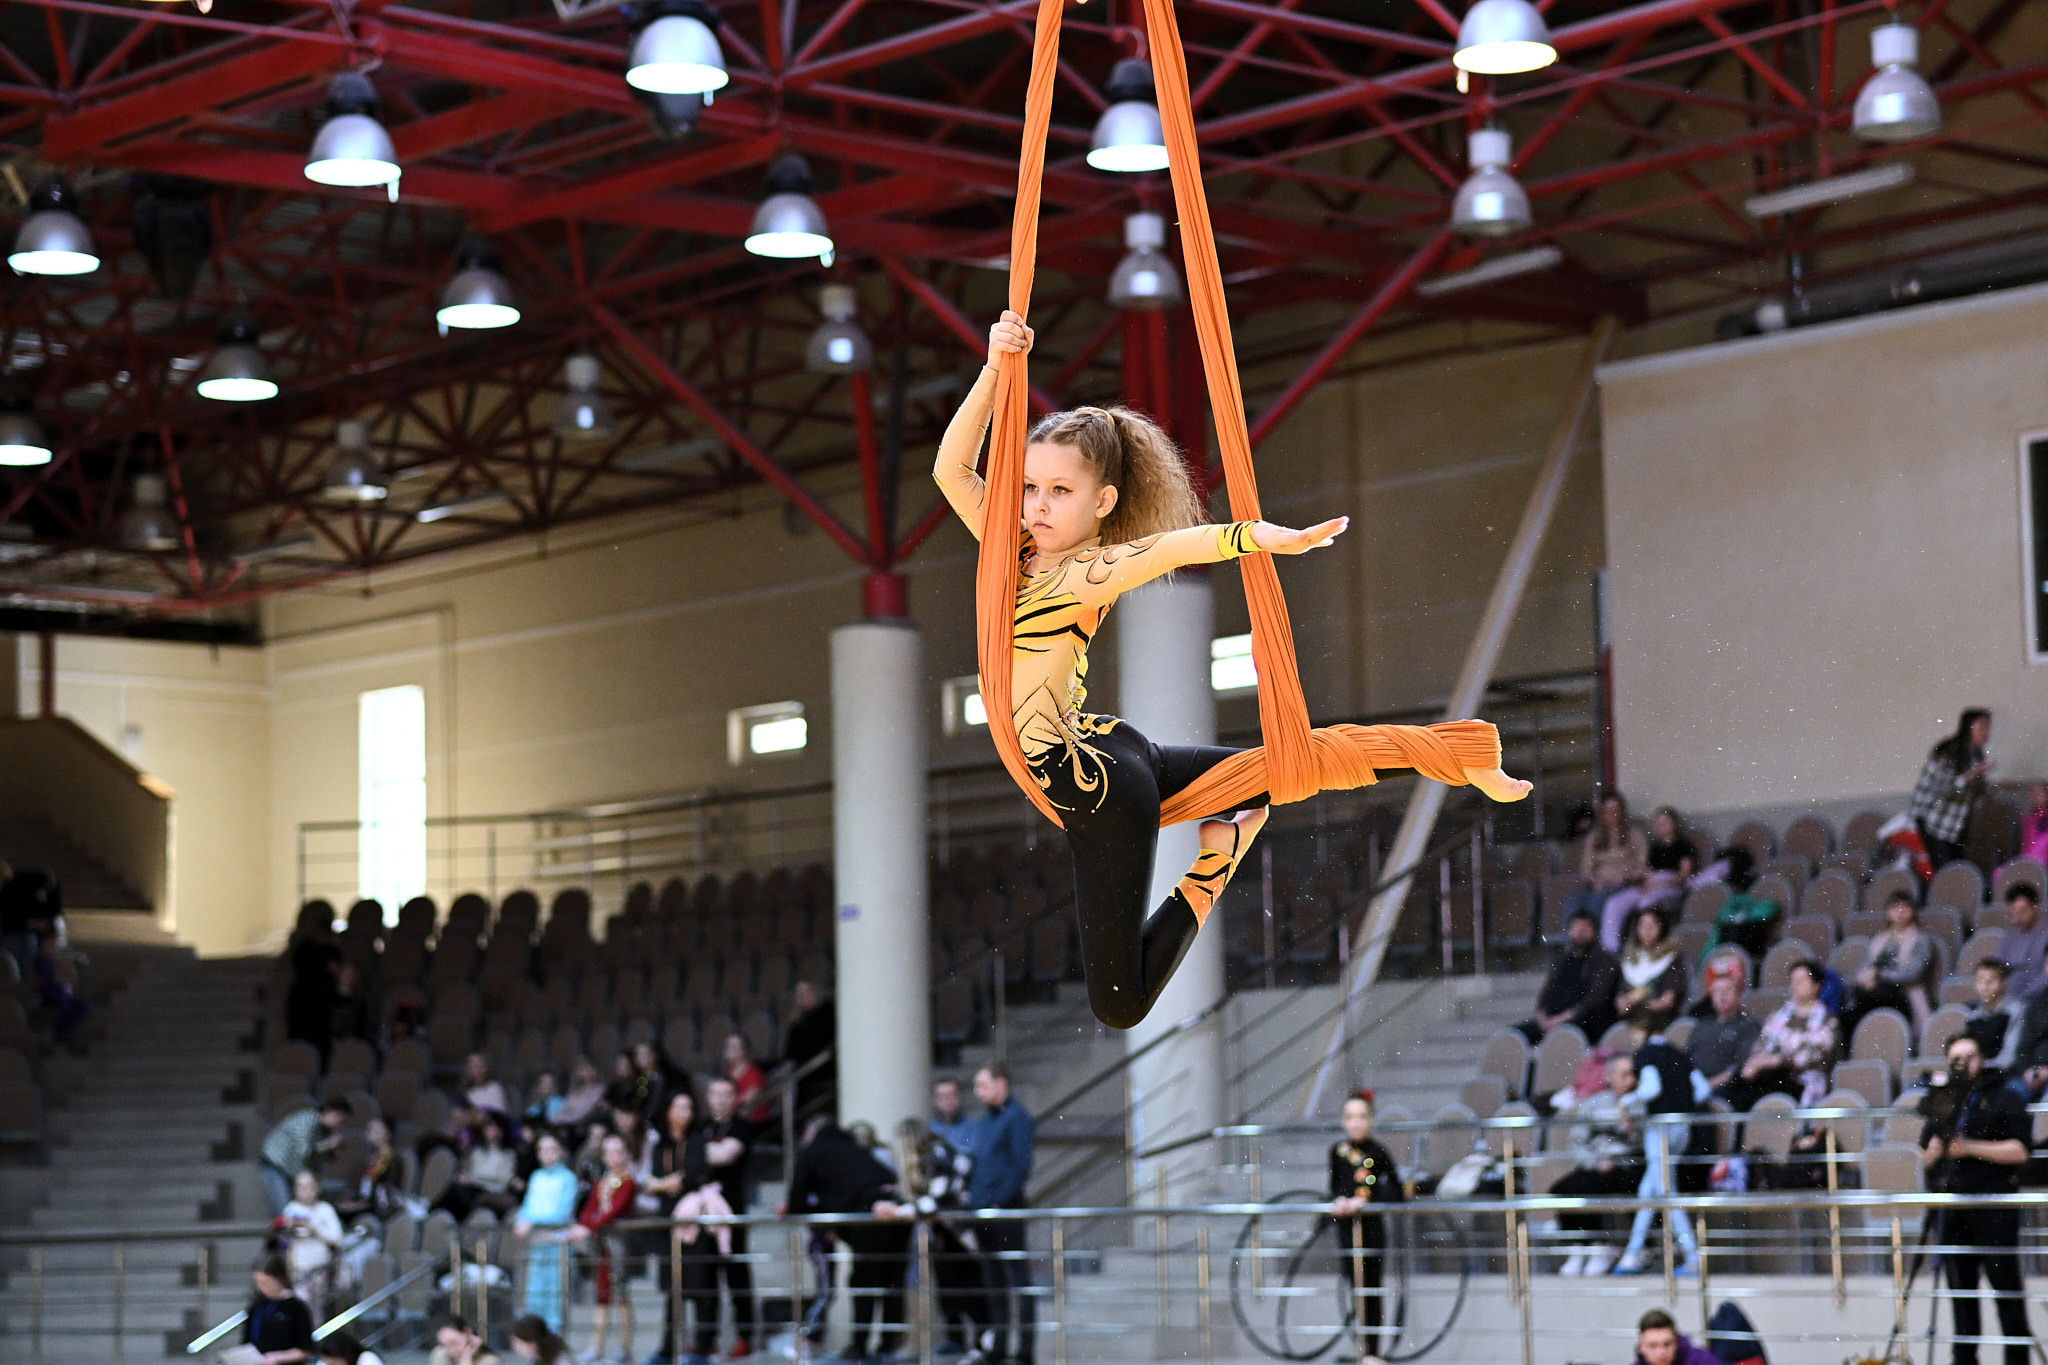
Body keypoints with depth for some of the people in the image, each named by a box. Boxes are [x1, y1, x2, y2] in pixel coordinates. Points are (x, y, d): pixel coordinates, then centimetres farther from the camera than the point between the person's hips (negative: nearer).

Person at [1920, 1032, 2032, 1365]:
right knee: (1960, 1291, 7)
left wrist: (1970, 1147, -14)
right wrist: (1937, 1147, -3)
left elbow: (2019, 1150, -7)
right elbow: (1925, 1158, 20)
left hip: (1994, 1208, -5)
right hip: (1952, 1209, 5)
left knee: (2006, 1287, -6)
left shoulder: (2004, 1098, 3)